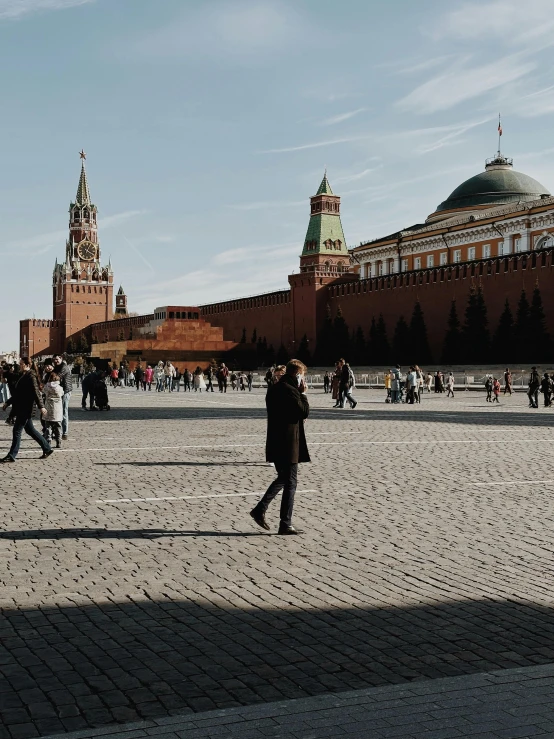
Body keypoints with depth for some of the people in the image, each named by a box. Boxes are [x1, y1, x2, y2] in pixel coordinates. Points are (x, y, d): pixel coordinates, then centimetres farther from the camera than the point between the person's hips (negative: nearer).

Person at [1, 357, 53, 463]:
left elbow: (36, 392, -20)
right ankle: (47, 448, 22)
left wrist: (41, 406, -23)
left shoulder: (31, 377, -14)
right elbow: (17, 393, 22)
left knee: (17, 430, -5)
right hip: (21, 408, 10)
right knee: (29, 430, 15)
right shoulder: (22, 376, 14)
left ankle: (12, 455, 1)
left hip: (25, 409, -10)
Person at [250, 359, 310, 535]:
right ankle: (285, 524, 4)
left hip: (275, 443, 9)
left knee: (282, 478, 22)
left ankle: (260, 510, 17)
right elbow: (304, 412, -15)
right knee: (290, 482, 0)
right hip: (288, 444, -9)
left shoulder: (273, 389, 11)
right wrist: (303, 394, -5)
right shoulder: (291, 391, -18)